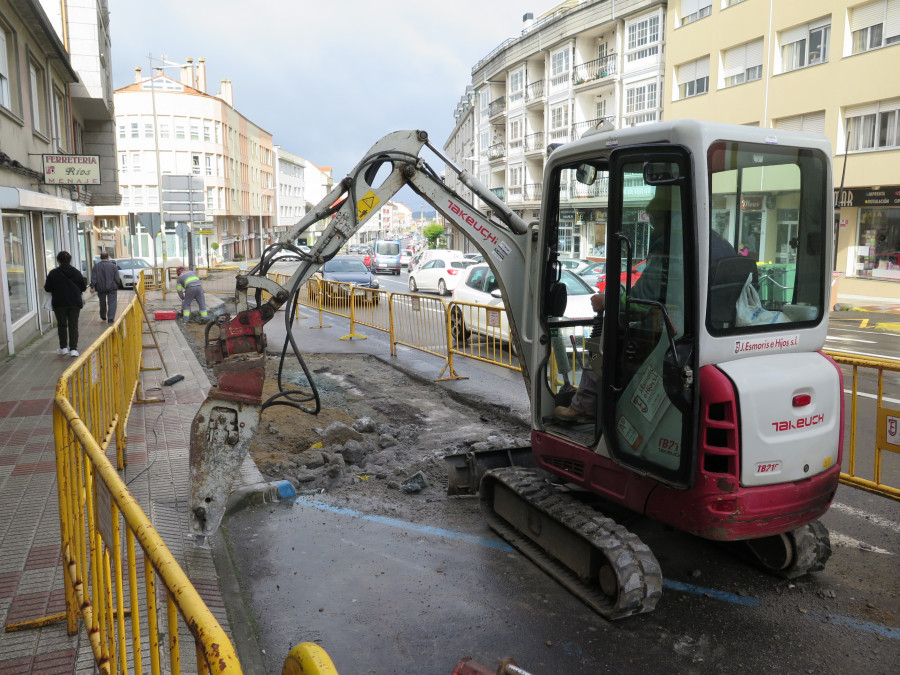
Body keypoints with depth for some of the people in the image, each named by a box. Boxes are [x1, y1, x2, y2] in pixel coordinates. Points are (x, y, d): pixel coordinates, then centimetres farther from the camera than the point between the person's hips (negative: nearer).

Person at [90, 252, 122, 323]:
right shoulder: (113, 266, -6)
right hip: (111, 288, -3)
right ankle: (111, 318, -11)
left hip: (100, 288, 3)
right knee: (112, 303, -1)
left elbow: (93, 278, -4)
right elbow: (117, 278, -3)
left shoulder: (96, 266, -1)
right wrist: (118, 284, 13)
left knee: (102, 303, 18)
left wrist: (92, 287, -3)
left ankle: (103, 317, 33)